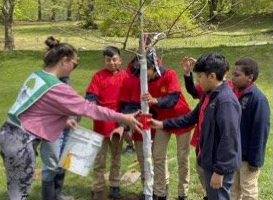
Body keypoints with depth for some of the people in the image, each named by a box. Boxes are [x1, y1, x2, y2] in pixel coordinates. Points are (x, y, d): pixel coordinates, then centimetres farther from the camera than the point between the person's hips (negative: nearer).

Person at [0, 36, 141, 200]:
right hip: (21, 141, -9)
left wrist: (63, 119, 16)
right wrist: (123, 118, -10)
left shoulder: (36, 76, 7)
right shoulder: (56, 88, -19)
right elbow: (89, 108, -16)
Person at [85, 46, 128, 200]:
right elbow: (91, 96, -9)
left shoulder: (125, 76, 0)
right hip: (101, 123, -2)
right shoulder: (99, 76, -6)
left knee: (116, 157, 15)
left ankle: (114, 186, 29)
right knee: (100, 159, 5)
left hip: (118, 123, 2)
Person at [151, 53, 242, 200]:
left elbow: (228, 139, -26)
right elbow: (192, 117, 17)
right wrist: (163, 124, 14)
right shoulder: (209, 95, 6)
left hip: (219, 165, -9)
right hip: (209, 161, 9)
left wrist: (219, 170, -24)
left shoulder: (226, 101, -25)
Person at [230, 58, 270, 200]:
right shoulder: (235, 94, 2)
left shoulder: (258, 98, -21)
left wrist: (255, 160, -18)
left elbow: (260, 131, -20)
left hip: (248, 156, -7)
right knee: (233, 188, 19)